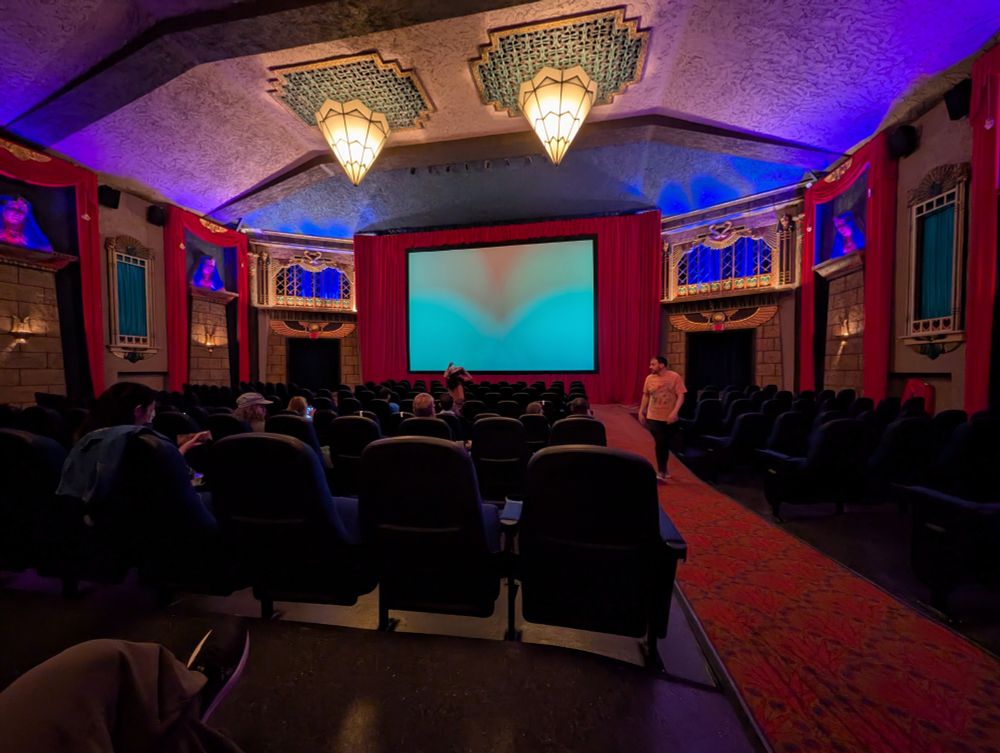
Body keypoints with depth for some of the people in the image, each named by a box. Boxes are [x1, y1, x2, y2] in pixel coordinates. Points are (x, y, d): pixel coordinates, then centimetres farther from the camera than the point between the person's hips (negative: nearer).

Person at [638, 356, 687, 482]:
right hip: (654, 417, 1)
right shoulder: (649, 378, -1)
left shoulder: (675, 377, -10)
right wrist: (641, 411, 10)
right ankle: (661, 472, 3)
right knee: (660, 443, -7)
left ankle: (663, 470, 32)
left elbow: (681, 396, -11)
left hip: (670, 418, 0)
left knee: (666, 444, 12)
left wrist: (674, 412, -22)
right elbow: (646, 395, 11)